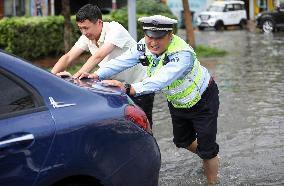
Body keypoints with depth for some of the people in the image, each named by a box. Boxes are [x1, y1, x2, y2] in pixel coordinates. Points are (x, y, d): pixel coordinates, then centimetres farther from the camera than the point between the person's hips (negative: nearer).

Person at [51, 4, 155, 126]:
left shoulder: (115, 30, -24)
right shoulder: (87, 37, -2)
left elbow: (99, 56, -36)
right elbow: (68, 57, -7)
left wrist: (77, 75, -43)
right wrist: (52, 74, -24)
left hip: (139, 85, -7)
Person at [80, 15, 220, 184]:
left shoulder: (182, 55, -41)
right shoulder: (146, 45, -20)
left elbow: (161, 80, -53)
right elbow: (123, 61, -21)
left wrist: (129, 88, -61)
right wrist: (97, 75, -33)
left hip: (203, 100, -7)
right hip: (178, 103, 8)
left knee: (206, 149, -3)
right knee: (182, 141, 24)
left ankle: (212, 181, 22)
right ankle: (211, 159, 51)